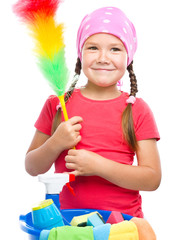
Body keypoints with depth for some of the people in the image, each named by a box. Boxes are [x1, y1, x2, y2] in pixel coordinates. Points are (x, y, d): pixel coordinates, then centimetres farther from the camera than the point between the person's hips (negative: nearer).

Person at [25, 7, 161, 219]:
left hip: (122, 220, 0)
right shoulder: (57, 104, 7)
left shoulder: (137, 110, 3)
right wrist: (55, 144, -9)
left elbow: (153, 179, -3)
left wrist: (98, 165, -13)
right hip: (67, 217, 1)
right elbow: (32, 168, 10)